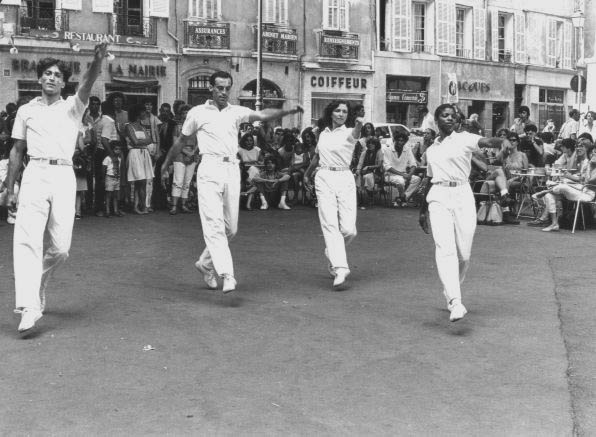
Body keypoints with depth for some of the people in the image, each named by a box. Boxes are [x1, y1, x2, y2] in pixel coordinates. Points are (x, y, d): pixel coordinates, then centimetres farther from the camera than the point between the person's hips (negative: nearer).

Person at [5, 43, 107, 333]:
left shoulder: (72, 107, 12)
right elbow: (17, 151, 18)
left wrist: (97, 60, -28)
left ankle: (36, 285, 26)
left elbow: (87, 84, -8)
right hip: (35, 174, 0)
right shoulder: (26, 111, 16)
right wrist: (10, 189, 14)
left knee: (61, 246, -2)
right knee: (28, 239, -14)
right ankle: (29, 306, -20)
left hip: (64, 177, 0)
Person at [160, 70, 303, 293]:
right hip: (210, 169, -4)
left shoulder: (236, 112, 14)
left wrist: (289, 110, -11)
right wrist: (165, 166, 23)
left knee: (230, 228, 6)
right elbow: (181, 141, 18)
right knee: (214, 223, -15)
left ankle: (205, 263, 28)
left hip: (232, 170, 4)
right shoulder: (197, 113, 8)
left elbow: (263, 115, 3)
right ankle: (227, 276, -21)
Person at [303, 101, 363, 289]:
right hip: (324, 179, 2)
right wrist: (307, 173, 43)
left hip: (345, 180, -2)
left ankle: (332, 253, 24)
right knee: (330, 224, -12)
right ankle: (340, 269, -19)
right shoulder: (323, 134, 13)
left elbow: (355, 134, -25)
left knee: (349, 229, -7)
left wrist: (359, 125, -48)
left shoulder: (348, 133, 1)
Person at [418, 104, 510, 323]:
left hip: (463, 197, -2)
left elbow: (486, 141, -15)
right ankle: (455, 301, -26)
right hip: (438, 197, 2)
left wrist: (501, 141, -38)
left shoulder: (463, 139, 5)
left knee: (464, 255, -1)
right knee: (445, 249, -17)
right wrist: (423, 210, 29)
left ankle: (451, 290, 27)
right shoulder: (431, 150, 19)